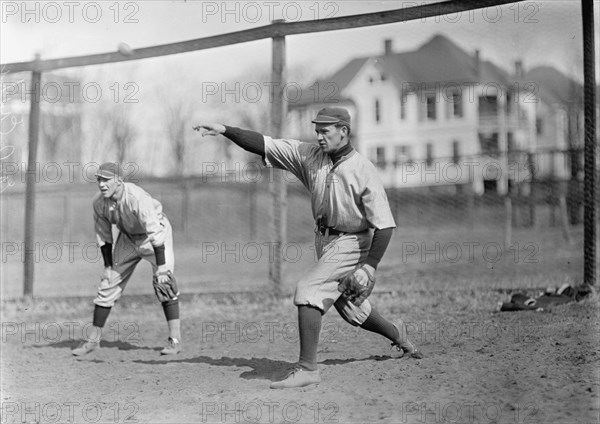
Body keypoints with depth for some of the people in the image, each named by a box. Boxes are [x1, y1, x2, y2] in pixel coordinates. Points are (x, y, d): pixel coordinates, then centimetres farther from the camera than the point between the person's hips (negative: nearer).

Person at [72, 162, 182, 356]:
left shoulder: (137, 198, -36)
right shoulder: (98, 202, -16)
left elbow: (155, 233, -36)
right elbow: (103, 236, -2)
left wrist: (161, 267, -39)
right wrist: (108, 266, -2)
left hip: (156, 231, -6)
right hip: (128, 237, 6)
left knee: (163, 281, -22)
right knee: (108, 283, 3)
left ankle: (175, 338, -19)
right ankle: (93, 339, 14)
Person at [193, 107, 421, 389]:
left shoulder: (363, 171, -21)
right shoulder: (309, 155, -5)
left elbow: (384, 225, -21)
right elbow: (264, 144, -9)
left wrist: (369, 266, -28)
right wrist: (224, 130, -21)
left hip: (351, 242, -7)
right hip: (324, 239, 7)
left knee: (308, 289, -21)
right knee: (348, 307, 19)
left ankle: (307, 368, -18)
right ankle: (397, 334, 45)